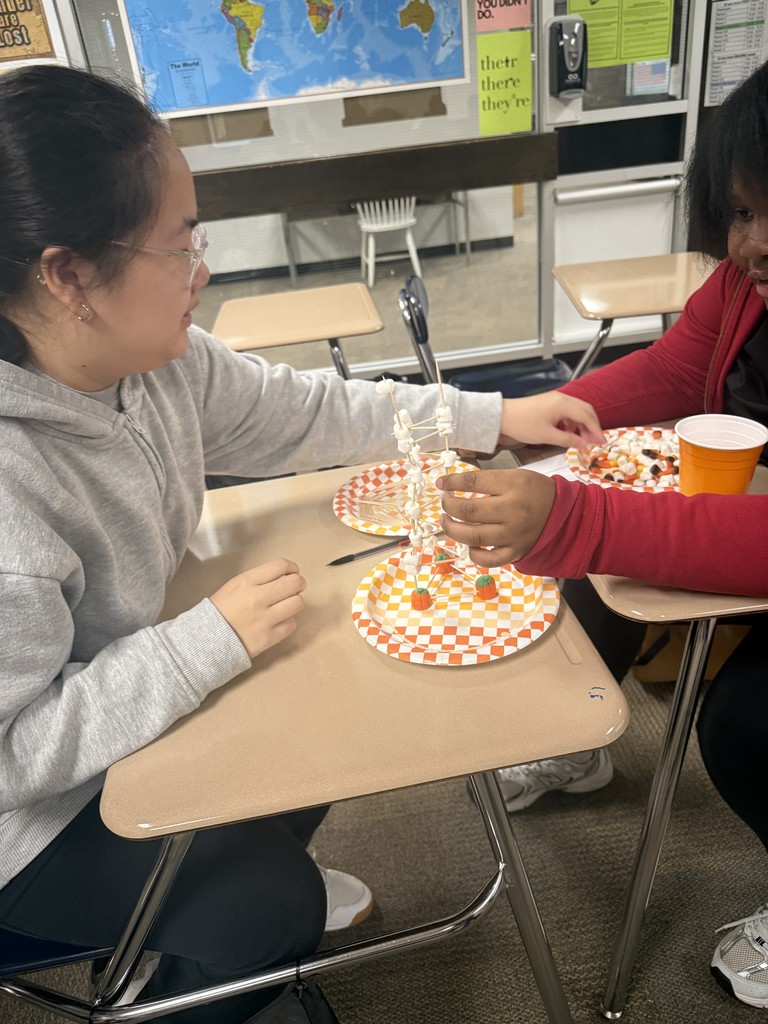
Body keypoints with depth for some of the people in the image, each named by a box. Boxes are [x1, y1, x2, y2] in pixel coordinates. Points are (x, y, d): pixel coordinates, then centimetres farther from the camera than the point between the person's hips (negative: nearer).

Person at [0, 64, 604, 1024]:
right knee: (267, 906, -8)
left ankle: (262, 883, 40)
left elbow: (302, 413, -5)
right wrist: (211, 640, -33)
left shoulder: (152, 359, -14)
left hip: (124, 687, 7)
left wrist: (493, 416, -5)